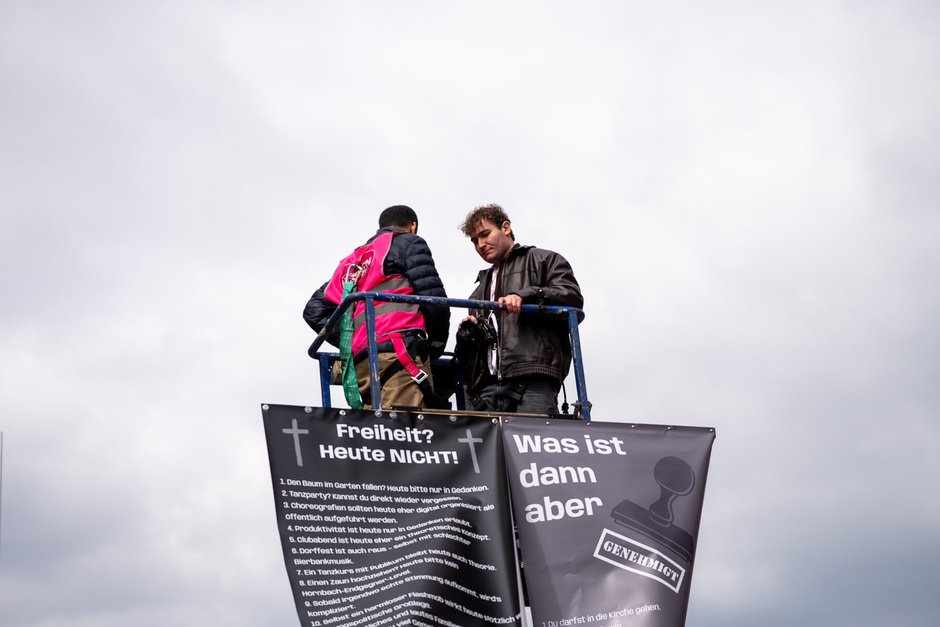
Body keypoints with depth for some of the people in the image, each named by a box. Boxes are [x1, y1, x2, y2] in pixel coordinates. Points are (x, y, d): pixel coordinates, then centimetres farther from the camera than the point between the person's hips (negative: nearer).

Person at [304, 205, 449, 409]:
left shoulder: (350, 262, 34)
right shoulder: (409, 242, 16)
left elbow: (314, 310, 27)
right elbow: (432, 294, 3)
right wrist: (436, 346, 15)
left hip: (360, 361, 7)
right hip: (401, 349, -7)